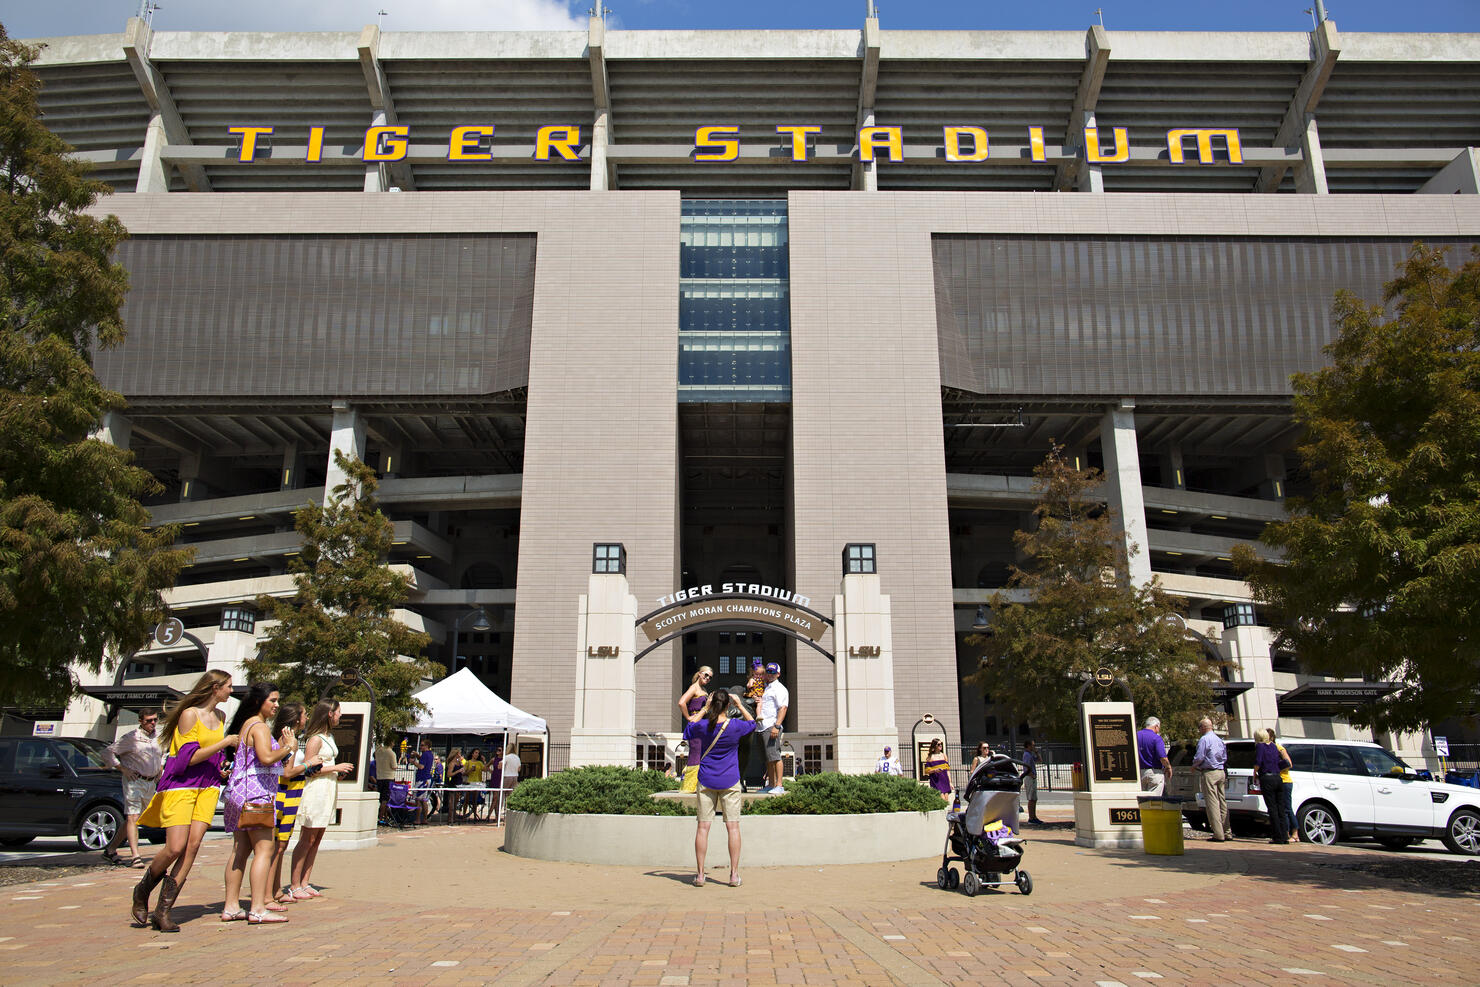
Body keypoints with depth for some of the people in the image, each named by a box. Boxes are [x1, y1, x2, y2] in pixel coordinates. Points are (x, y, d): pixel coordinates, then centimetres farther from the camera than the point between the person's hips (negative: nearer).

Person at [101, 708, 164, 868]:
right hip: (134, 780, -6)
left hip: (151, 783, 6)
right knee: (132, 818, -11)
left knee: (134, 819, 11)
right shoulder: (131, 738, -10)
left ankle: (111, 849, 24)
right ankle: (135, 856, -15)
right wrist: (122, 769, -12)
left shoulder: (160, 736, 8)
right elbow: (107, 752, -7)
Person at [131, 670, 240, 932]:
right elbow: (188, 758, -16)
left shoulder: (220, 716, 13)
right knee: (175, 848, -12)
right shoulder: (189, 714, -10)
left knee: (193, 845, -8)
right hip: (180, 784, -6)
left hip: (208, 786, 6)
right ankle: (143, 891, 16)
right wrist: (224, 742, -13)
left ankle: (163, 911, -4)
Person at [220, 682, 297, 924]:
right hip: (255, 793, -10)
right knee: (264, 850, -10)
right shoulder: (259, 726, -10)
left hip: (241, 794, 10)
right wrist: (289, 747, -9)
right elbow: (266, 758, -24)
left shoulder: (246, 725, 21)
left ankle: (231, 907, 13)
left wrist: (281, 744, 15)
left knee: (240, 851, 11)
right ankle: (258, 910, -13)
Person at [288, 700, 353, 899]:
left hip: (328, 791, 9)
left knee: (317, 839, 9)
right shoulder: (316, 739, -12)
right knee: (307, 840, -6)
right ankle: (294, 886, -1)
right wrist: (335, 768, -15)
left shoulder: (329, 737, 16)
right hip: (316, 791, -9)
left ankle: (304, 883, 14)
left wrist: (339, 772, 9)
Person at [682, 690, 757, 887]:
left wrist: (705, 709, 15)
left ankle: (700, 874, 5)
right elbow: (752, 723, 12)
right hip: (730, 782, -1)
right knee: (733, 826, 3)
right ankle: (734, 874, 3)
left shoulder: (701, 726, -7)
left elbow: (688, 730, 17)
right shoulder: (735, 726, -10)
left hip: (706, 782, 1)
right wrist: (740, 705, 12)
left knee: (703, 826, 4)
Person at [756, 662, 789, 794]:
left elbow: (783, 708, -15)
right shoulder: (765, 688, 23)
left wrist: (777, 726, -24)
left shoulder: (779, 689, -5)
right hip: (763, 728, 9)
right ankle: (771, 785, 14)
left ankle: (779, 786, -14)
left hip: (772, 726, -9)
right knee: (768, 758, 10)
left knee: (774, 756, -13)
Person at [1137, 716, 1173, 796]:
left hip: (1139, 773, 5)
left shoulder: (1136, 735, 5)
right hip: (1154, 773, -5)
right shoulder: (1157, 738, -11)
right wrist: (1168, 768, 1)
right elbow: (1163, 758, -17)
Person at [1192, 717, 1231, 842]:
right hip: (1221, 773, 8)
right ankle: (1227, 832, 14)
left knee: (1212, 803, -6)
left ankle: (1219, 834, -8)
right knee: (1222, 802, 12)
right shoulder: (1220, 740, 14)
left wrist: (1194, 766, 2)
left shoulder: (1204, 739, -12)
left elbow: (1199, 757, -16)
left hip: (1209, 773, -8)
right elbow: (1225, 758, 19)